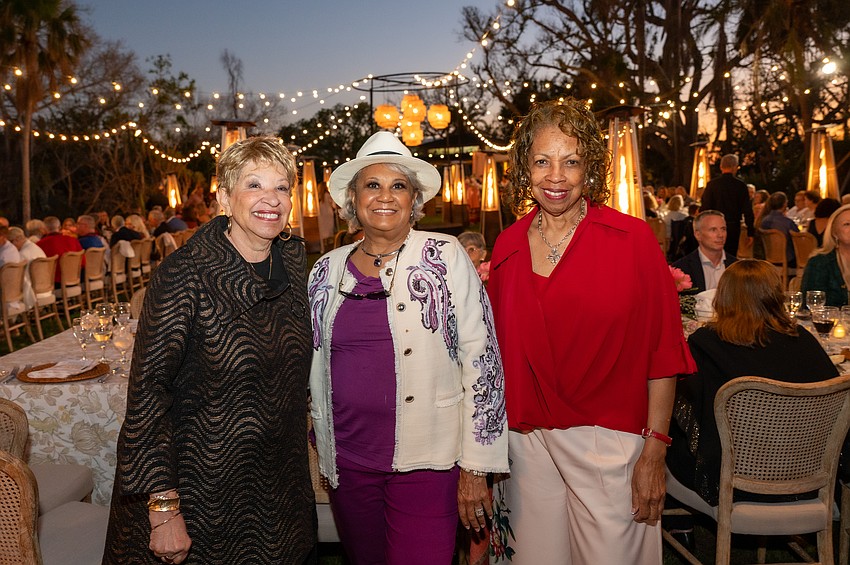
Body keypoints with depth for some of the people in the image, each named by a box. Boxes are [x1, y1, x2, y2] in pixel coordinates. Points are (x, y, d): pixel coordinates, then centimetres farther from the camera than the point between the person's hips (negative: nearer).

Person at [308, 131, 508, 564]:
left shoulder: (445, 258, -6)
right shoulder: (327, 271, 6)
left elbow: (481, 358, -8)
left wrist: (475, 466, -9)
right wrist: (321, 441, 17)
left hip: (425, 461, -4)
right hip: (347, 460, 4)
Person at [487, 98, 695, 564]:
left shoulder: (632, 239, -7)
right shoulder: (507, 247, 3)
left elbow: (663, 353, -6)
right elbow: (500, 351, 8)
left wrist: (654, 452, -9)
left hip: (608, 442, -3)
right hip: (527, 442, 3)